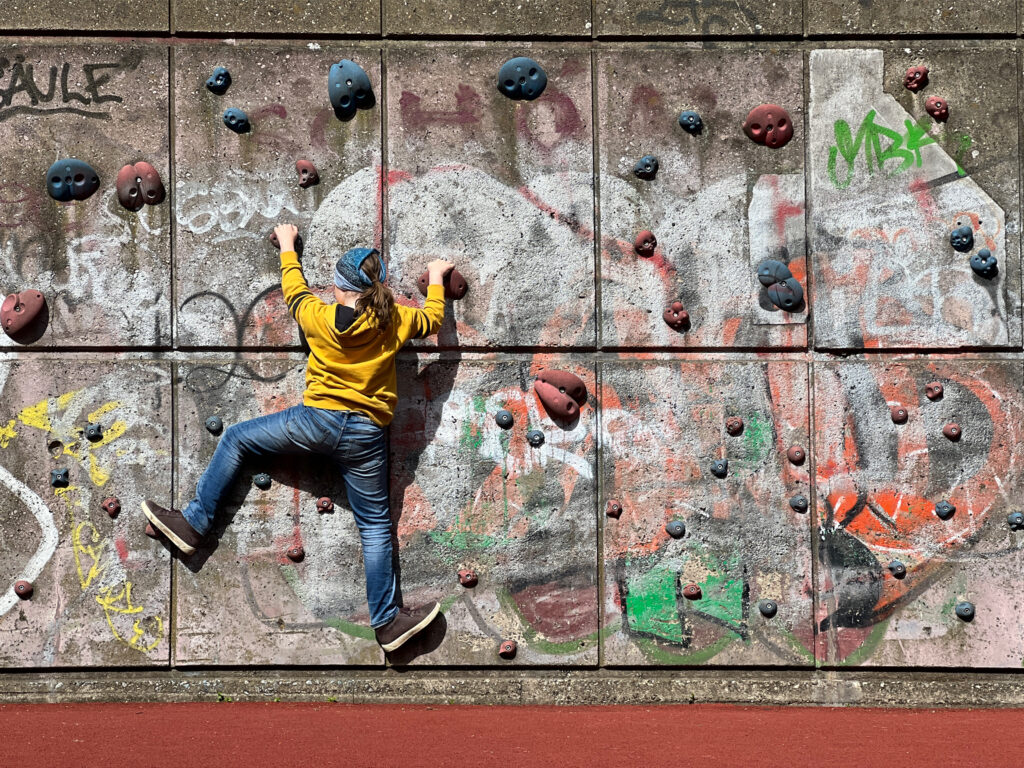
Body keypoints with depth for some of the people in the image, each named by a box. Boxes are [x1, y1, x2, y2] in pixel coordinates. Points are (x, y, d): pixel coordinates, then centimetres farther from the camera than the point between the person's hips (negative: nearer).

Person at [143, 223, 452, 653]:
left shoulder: (323, 318, -4)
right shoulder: (394, 321, -1)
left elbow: (294, 293, 17)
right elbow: (432, 319, 20)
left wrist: (287, 246, 34)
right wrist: (436, 279, 38)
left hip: (316, 421, -2)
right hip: (365, 435, 2)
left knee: (236, 439, 18)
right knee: (375, 526, 8)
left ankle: (193, 524, 16)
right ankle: (387, 621, 9)